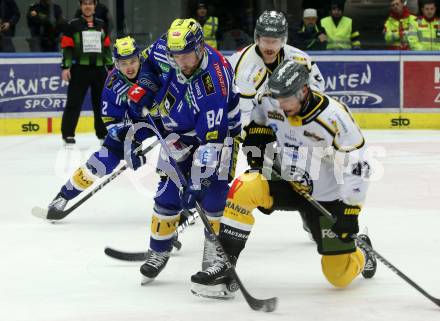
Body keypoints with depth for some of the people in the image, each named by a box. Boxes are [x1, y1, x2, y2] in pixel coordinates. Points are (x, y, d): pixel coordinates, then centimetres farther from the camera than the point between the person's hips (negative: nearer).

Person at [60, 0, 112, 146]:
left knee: (101, 102, 8)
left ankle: (103, 133, 19)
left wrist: (110, 67, 15)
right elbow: (67, 47, -2)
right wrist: (65, 67, -11)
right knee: (74, 102, -7)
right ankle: (68, 134, -4)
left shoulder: (101, 25, 13)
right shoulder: (73, 25, 1)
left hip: (99, 69, 4)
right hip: (80, 69, -4)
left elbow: (107, 47, 18)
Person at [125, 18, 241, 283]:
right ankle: (159, 251, 13)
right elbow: (151, 56, 8)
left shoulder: (214, 83, -38)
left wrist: (197, 183, -40)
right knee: (168, 192, 0)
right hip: (178, 133, 5)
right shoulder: (164, 51, -21)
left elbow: (210, 140, -38)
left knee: (213, 191, -15)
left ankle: (215, 250, 0)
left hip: (217, 128, -4)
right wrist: (144, 86, -8)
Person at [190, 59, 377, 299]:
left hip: (326, 198, -4)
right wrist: (257, 155, 0)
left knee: (340, 276, -1)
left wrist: (350, 213, -20)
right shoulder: (273, 104, -13)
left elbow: (356, 168, -20)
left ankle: (360, 251, 36)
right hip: (285, 183, 4)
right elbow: (259, 119, 13)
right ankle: (224, 264, -24)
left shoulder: (335, 118, -26)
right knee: (244, 188, -28)